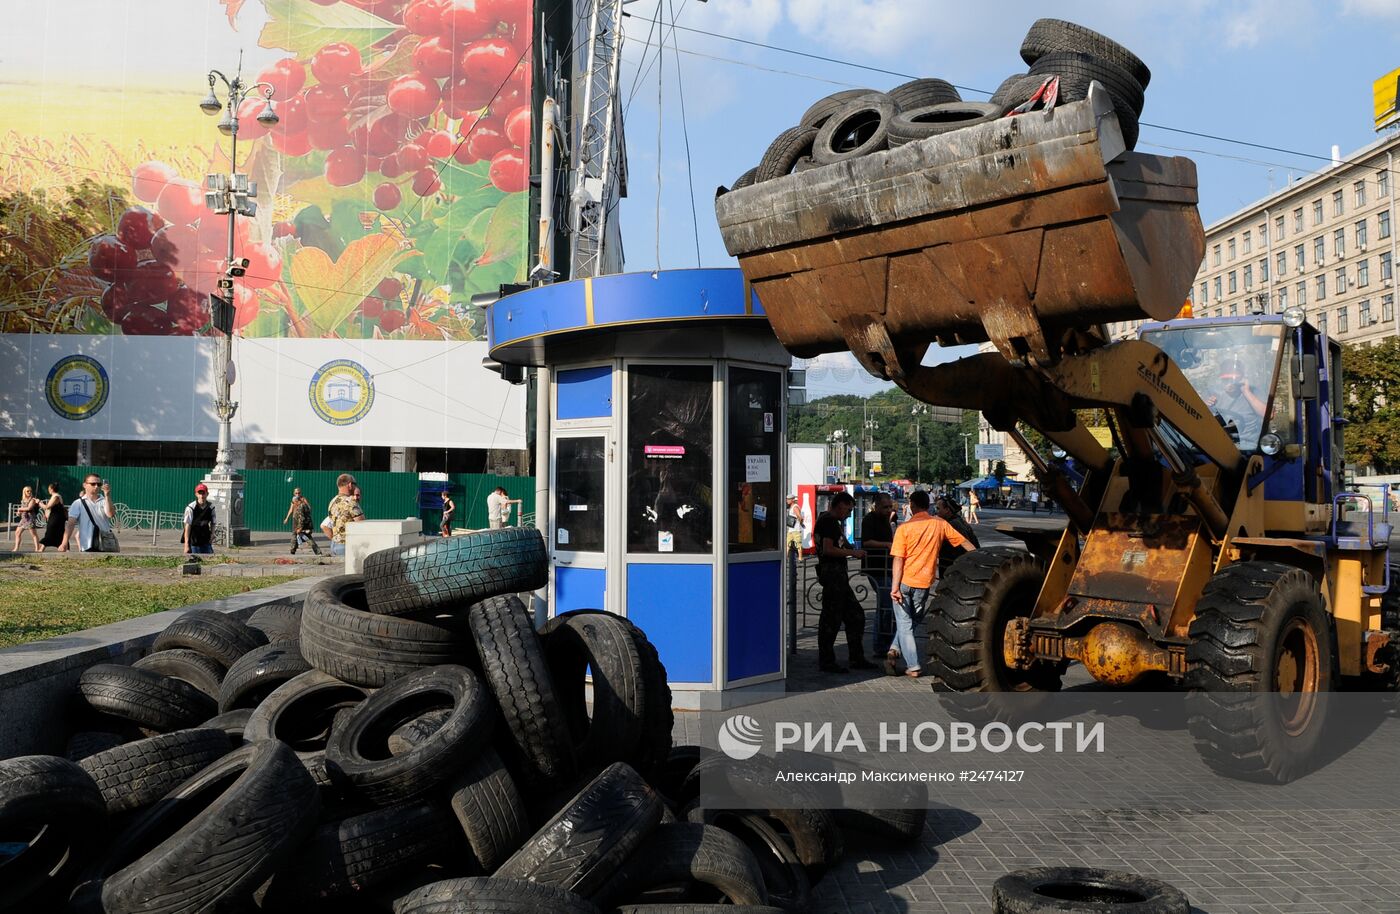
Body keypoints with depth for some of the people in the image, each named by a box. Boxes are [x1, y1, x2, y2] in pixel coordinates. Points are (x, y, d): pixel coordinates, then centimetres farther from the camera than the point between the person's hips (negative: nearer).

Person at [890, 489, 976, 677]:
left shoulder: (904, 528, -9)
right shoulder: (940, 524, 0)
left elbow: (898, 560, -13)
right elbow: (964, 542, 5)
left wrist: (895, 587, -15)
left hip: (904, 581, -3)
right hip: (924, 582, 3)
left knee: (904, 623, 5)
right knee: (913, 620, 22)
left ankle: (913, 666, 1)